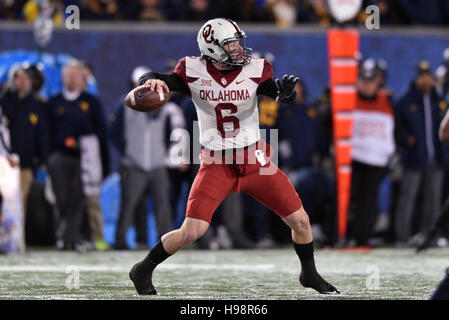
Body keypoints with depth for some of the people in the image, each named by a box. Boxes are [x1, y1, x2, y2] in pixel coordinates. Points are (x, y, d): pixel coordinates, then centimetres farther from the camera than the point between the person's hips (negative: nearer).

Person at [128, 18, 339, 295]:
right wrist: (153, 81, -34)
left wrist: (286, 91, -41)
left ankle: (309, 274, 27)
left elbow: (279, 93, -18)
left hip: (255, 161, 2)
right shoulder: (194, 72, -8)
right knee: (191, 232, -12)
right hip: (217, 165, -2)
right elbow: (149, 82, -10)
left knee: (300, 221, 0)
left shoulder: (254, 70, -5)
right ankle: (143, 271, 11)